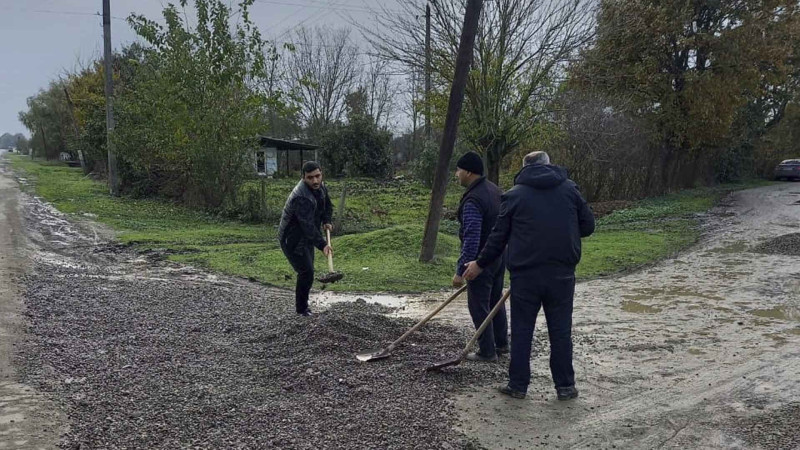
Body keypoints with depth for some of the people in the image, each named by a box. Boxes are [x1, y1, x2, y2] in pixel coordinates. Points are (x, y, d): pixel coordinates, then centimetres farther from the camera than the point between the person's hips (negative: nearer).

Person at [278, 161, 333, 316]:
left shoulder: (320, 187, -3)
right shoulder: (301, 197, -33)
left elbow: (327, 205, 17)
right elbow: (308, 226, -40)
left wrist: (326, 221, 0)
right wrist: (322, 244, -46)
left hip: (306, 238, 9)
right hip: (292, 240, -9)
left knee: (308, 270, 19)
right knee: (306, 272, -11)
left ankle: (302, 303, 37)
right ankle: (301, 309, 7)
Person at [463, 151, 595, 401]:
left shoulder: (514, 195, 1)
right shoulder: (570, 188, 5)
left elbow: (499, 236, 3)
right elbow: (588, 225, 7)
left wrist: (480, 264, 15)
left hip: (525, 274, -1)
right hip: (562, 273, 2)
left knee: (521, 330, 8)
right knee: (561, 330, 10)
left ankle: (518, 385, 16)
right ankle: (565, 386, 18)